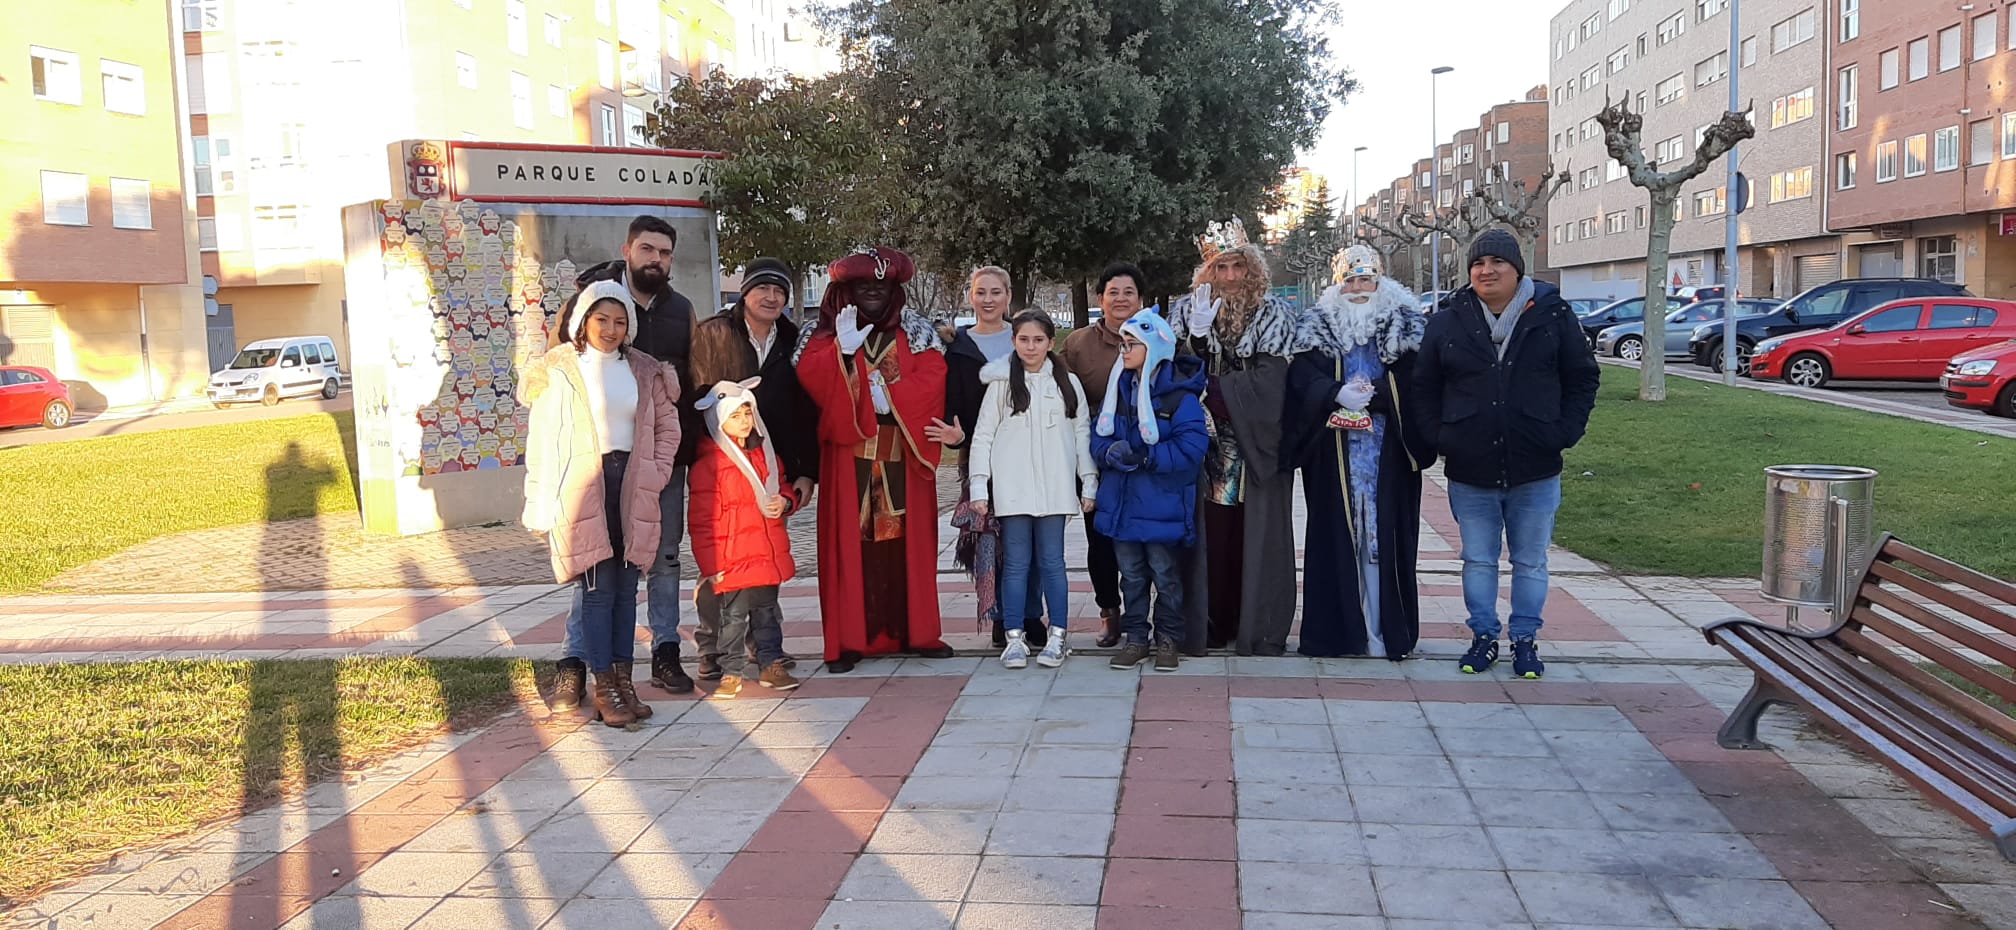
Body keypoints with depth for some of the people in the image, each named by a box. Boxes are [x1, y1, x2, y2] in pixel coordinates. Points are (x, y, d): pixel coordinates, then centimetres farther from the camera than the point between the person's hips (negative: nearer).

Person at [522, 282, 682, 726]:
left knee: (625, 587, 7)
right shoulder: (559, 370, -1)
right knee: (596, 586, -7)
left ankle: (622, 677, 13)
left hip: (631, 489, 4)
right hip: (581, 488, -4)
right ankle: (605, 686, -1)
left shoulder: (644, 370, 11)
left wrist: (655, 473, 2)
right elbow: (542, 437, -2)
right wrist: (542, 502, -6)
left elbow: (667, 424, 16)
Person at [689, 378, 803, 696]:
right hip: (732, 559, -6)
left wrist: (785, 502, -2)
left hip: (769, 555, 6)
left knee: (767, 612, 15)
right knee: (733, 616, 2)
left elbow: (785, 488, 24)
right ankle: (731, 671, 13)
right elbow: (701, 520, -10)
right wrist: (711, 564, -12)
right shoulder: (708, 464, -10)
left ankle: (771, 664, 25)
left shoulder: (766, 455, 10)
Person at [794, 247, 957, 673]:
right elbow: (810, 377, -9)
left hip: (903, 454, 1)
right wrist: (844, 349, -22)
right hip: (849, 454, -1)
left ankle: (916, 631, 11)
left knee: (908, 540, 3)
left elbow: (931, 377, -5)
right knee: (850, 542, -3)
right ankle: (848, 639, 0)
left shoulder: (915, 332, 11)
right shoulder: (824, 334, 9)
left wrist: (890, 395, -16)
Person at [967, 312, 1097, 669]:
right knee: (1017, 563, 2)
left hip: (1054, 487, 1)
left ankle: (1058, 637, 10)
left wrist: (1088, 483, 5)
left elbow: (1082, 434, 10)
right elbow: (983, 435, 4)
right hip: (1012, 487, -1)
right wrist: (979, 487, -2)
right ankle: (1014, 638, 8)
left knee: (1052, 561, 3)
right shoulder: (1001, 382, 5)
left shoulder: (1067, 382, 9)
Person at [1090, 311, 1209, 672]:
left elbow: (1191, 449, -19)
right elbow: (1098, 438, 7)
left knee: (1166, 576, 7)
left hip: (1162, 507, -5)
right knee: (1131, 575, 13)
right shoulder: (1118, 389, 7)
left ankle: (1168, 639, 21)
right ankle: (1135, 638, 24)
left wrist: (1146, 457, -24)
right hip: (1121, 503, 5)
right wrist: (1112, 452, -16)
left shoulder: (1180, 395, -12)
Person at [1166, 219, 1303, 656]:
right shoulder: (1186, 311, 9)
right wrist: (1196, 336, -16)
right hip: (1205, 445, 1)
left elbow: (1268, 379, -8)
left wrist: (1212, 390, -11)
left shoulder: (1274, 314, 4)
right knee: (1210, 532, -1)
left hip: (1256, 445, -1)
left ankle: (1259, 629, 7)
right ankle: (1208, 625, 6)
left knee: (1256, 533, 0)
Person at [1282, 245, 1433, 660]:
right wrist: (1337, 394, -20)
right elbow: (1302, 380, -3)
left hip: (1388, 454, -1)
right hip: (1333, 454, 1)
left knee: (1383, 535, -1)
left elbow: (1414, 383, -4)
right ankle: (1335, 627, 9)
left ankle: (1385, 629, 6)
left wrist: (1372, 392, -18)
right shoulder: (1319, 328, 9)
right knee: (1336, 536, 2)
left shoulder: (1407, 327, 6)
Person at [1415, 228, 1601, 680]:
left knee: (1531, 562, 10)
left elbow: (1583, 377, 5)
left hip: (1536, 472, -1)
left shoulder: (1552, 315, -2)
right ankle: (1484, 637, 23)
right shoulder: (1448, 321, 1)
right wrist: (1439, 437, -2)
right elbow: (1424, 387, 8)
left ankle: (1526, 640, 22)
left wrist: (1565, 433, -5)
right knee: (1478, 561, 11)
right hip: (1469, 471, 1)